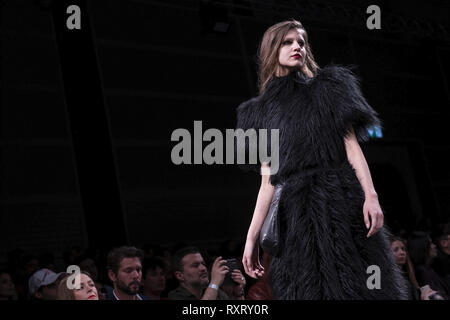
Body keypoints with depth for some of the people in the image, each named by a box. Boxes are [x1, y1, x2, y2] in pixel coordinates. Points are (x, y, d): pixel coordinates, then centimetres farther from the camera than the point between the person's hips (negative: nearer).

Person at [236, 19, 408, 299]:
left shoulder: (328, 88, 10)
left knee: (357, 285, -7)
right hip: (295, 213, 2)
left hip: (343, 202, -2)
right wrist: (252, 237, 2)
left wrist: (370, 195, -14)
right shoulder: (263, 110, 14)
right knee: (307, 286, -1)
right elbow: (268, 181, 9)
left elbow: (352, 146, 0)